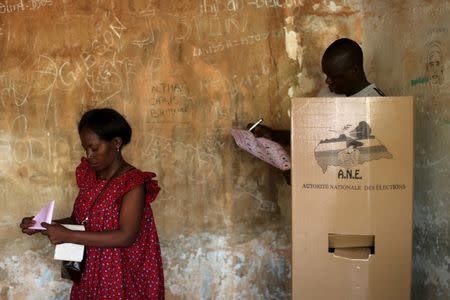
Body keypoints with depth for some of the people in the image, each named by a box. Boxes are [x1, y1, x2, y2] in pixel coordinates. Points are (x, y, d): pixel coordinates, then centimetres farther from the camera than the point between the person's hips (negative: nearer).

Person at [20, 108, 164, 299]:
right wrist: (43, 225, -6)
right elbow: (79, 220, 11)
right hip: (90, 274, 6)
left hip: (123, 278, -6)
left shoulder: (133, 183, -18)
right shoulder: (88, 176, 4)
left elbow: (126, 236, -24)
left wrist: (68, 236, -26)